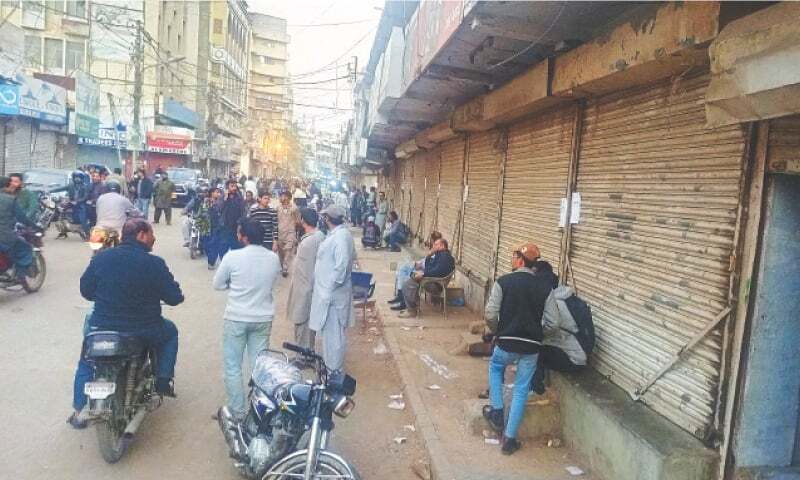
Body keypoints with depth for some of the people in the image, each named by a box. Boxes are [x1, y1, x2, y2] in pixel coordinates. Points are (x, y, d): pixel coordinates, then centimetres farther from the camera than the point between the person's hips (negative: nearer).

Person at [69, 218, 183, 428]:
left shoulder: (101, 258, -3)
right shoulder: (155, 263, -13)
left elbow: (85, 290, 8)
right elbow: (174, 298, -9)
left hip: (103, 328, 3)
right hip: (144, 332, -3)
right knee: (170, 332, 30)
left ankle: (79, 411, 31)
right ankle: (163, 381, 26)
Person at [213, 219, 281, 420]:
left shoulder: (233, 257, -15)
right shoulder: (274, 258, -5)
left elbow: (217, 284, -2)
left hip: (236, 319, -3)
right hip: (263, 319, 4)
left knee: (233, 367, 11)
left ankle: (237, 411, 16)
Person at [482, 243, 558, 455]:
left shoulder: (503, 282, -8)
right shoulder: (545, 286, 0)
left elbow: (490, 315, -11)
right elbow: (551, 323, -3)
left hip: (506, 343, -2)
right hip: (531, 347, 2)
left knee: (495, 367, 30)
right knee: (521, 391, 12)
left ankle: (496, 412, 27)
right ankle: (509, 438, 16)